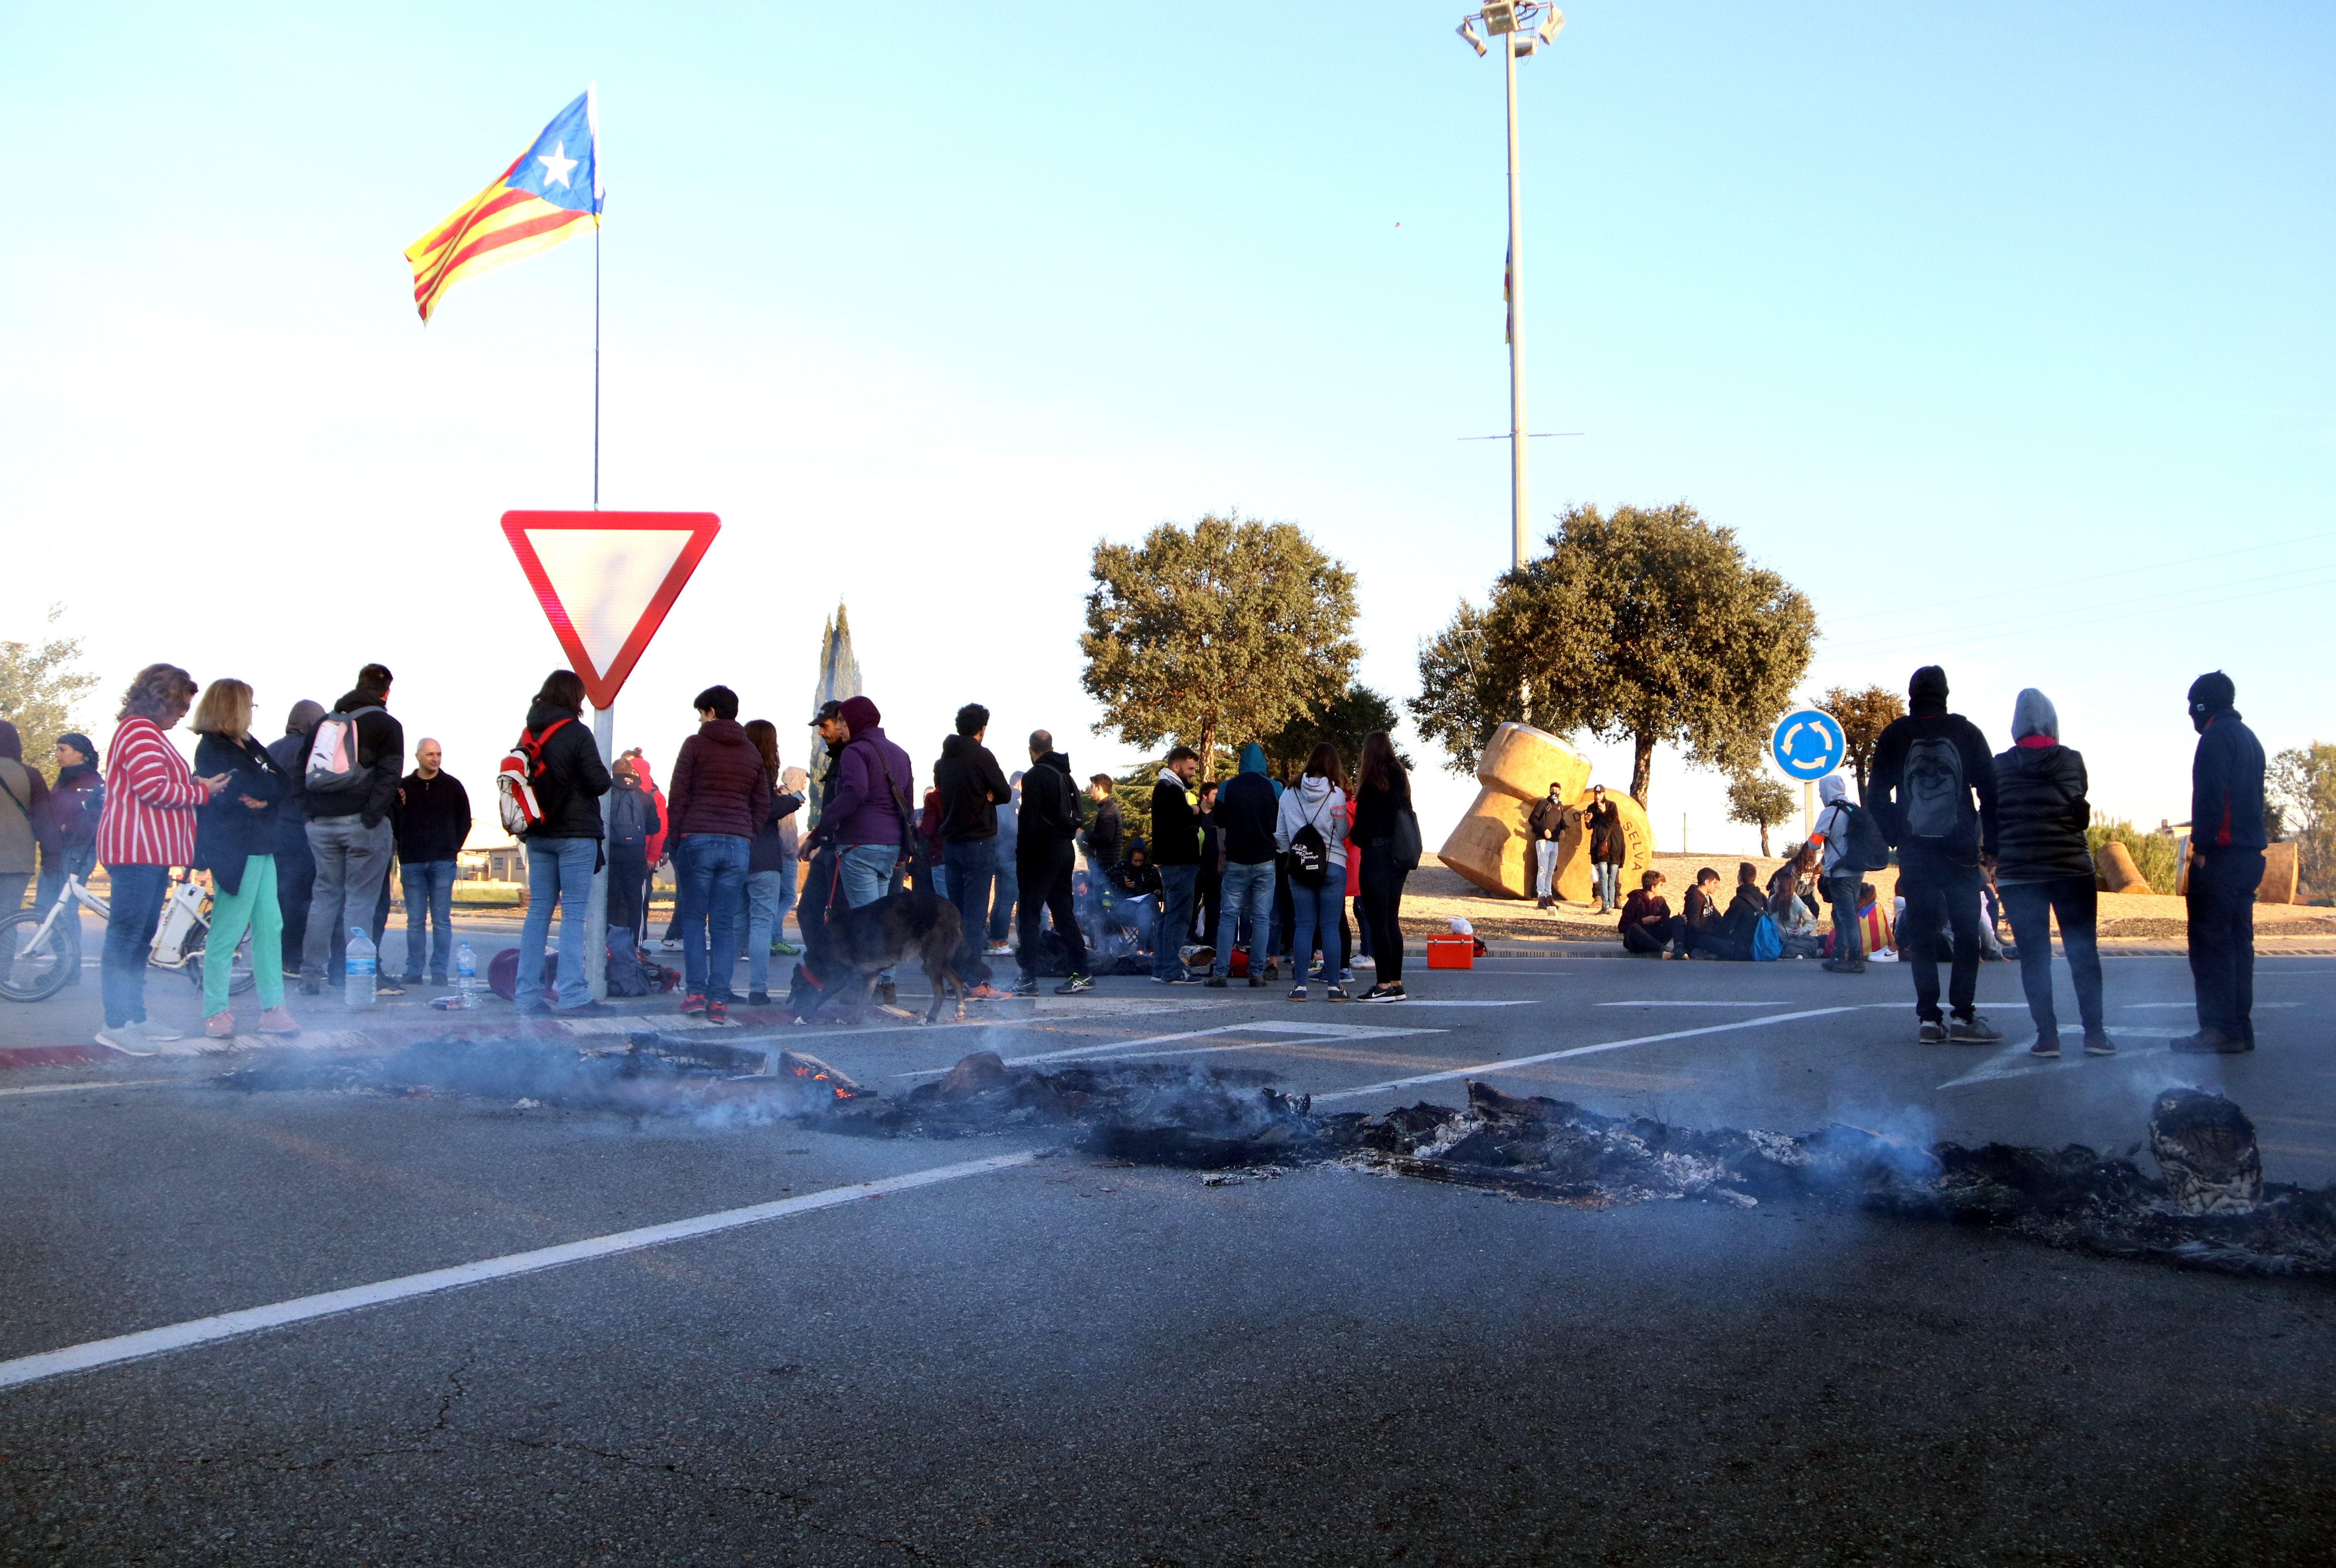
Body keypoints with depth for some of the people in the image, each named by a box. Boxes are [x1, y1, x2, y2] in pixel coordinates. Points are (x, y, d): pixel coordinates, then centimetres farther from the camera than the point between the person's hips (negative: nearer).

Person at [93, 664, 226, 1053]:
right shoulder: (140, 731, -11)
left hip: (151, 852, 11)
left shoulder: (147, 733, 23)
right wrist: (202, 792, -8)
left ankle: (135, 1018, 19)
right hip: (136, 850, -11)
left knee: (141, 938, 13)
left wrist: (194, 784, 6)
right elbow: (154, 789, -19)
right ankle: (115, 1025, -8)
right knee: (125, 937, -9)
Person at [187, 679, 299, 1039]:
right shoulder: (214, 749, -9)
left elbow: (283, 783, 6)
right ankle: (216, 1012, 2)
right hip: (234, 850, -9)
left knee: (270, 927, 6)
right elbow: (262, 787, -20)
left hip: (259, 847, 9)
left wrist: (265, 797, -12)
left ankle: (272, 1009, 8)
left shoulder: (245, 745, 18)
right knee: (227, 932, -4)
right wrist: (269, 786, -1)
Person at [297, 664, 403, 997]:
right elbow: (388, 776, -13)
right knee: (360, 900, -3)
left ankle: (311, 976, 11)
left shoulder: (323, 723, 18)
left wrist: (313, 811, 17)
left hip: (321, 824, 5)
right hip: (363, 822, -5)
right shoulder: (386, 725, -2)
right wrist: (373, 816, -15)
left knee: (324, 896, 12)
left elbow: (302, 772, 17)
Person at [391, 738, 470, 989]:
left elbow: (465, 820, 11)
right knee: (415, 921, 3)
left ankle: (440, 972, 1)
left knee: (442, 920, -1)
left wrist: (453, 848, 3)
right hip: (412, 864, 1)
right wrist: (404, 849, -1)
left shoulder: (452, 786, 7)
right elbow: (392, 821, 10)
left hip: (443, 863, -1)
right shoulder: (403, 786, 8)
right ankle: (413, 972, 6)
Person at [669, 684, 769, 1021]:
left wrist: (674, 839, 4)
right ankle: (719, 999, -1)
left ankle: (695, 993, -2)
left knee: (693, 919, 5)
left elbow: (678, 796, -2)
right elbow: (762, 804, 13)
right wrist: (747, 838, 14)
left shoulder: (695, 745, 0)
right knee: (725, 924, 3)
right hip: (738, 845, 3)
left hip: (698, 840, -3)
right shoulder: (752, 753, 14)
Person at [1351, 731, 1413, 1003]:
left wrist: (1358, 838, 9)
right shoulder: (1401, 779, 9)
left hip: (1377, 855, -8)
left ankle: (1385, 985, -4)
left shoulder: (1372, 784, -13)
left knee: (1378, 922, -4)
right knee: (1392, 921, 13)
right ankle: (1396, 983, 15)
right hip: (1399, 858, 8)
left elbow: (1362, 825, -10)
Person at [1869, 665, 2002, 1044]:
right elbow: (1990, 790, 2)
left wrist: (1894, 840, 11)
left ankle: (1929, 1018, 2)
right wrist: (1991, 842, 7)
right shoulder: (1965, 732, 1)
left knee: (1921, 934, 5)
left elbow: (1878, 796, 3)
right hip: (1959, 851, -1)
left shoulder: (1894, 736, 2)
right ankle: (1962, 1016, -2)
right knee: (1967, 931, 4)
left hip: (1914, 852, 1)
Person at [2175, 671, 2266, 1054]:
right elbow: (2253, 798, 21)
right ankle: (2240, 1028, 11)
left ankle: (2219, 1029, -11)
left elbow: (2209, 797, -19)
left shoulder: (2216, 736, -9)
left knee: (2210, 942, -9)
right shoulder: (2249, 739, 20)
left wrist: (2201, 847, -17)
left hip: (2221, 855, -9)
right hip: (2250, 855, 9)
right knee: (2238, 940, 10)